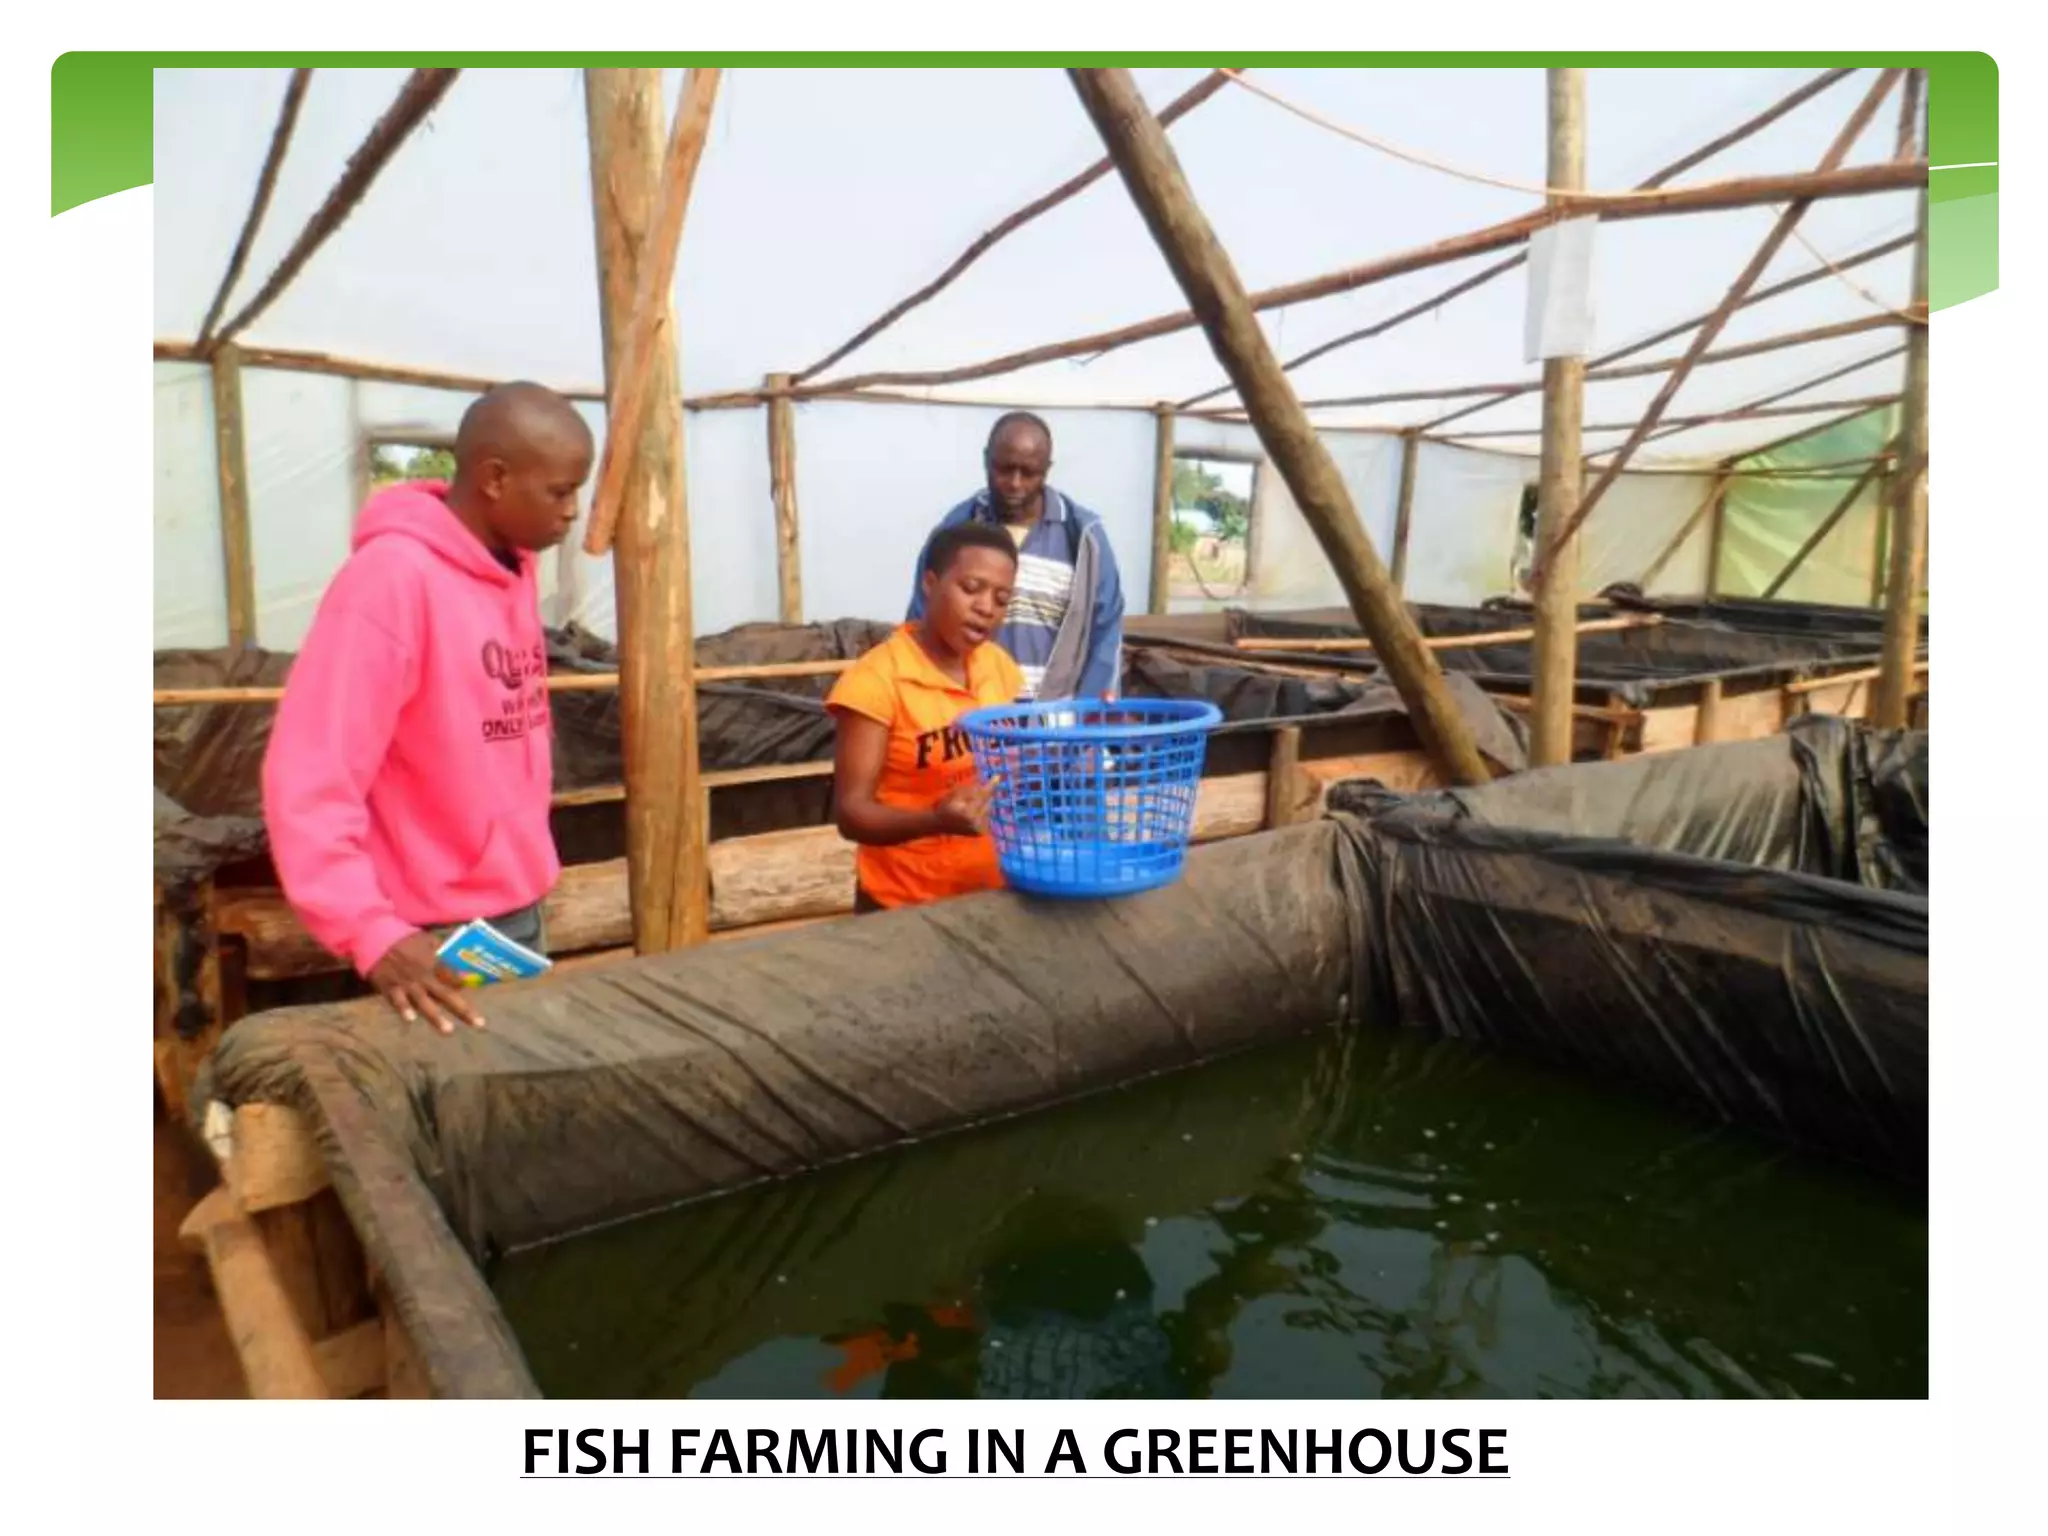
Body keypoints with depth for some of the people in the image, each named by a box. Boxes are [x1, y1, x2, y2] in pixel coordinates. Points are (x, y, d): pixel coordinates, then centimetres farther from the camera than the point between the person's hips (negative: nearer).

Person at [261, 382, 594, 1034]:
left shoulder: (514, 566, 5)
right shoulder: (394, 576, -20)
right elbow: (308, 778, -23)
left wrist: (524, 859, 15)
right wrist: (372, 933, -28)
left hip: (520, 911, 8)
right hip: (436, 938, -8)